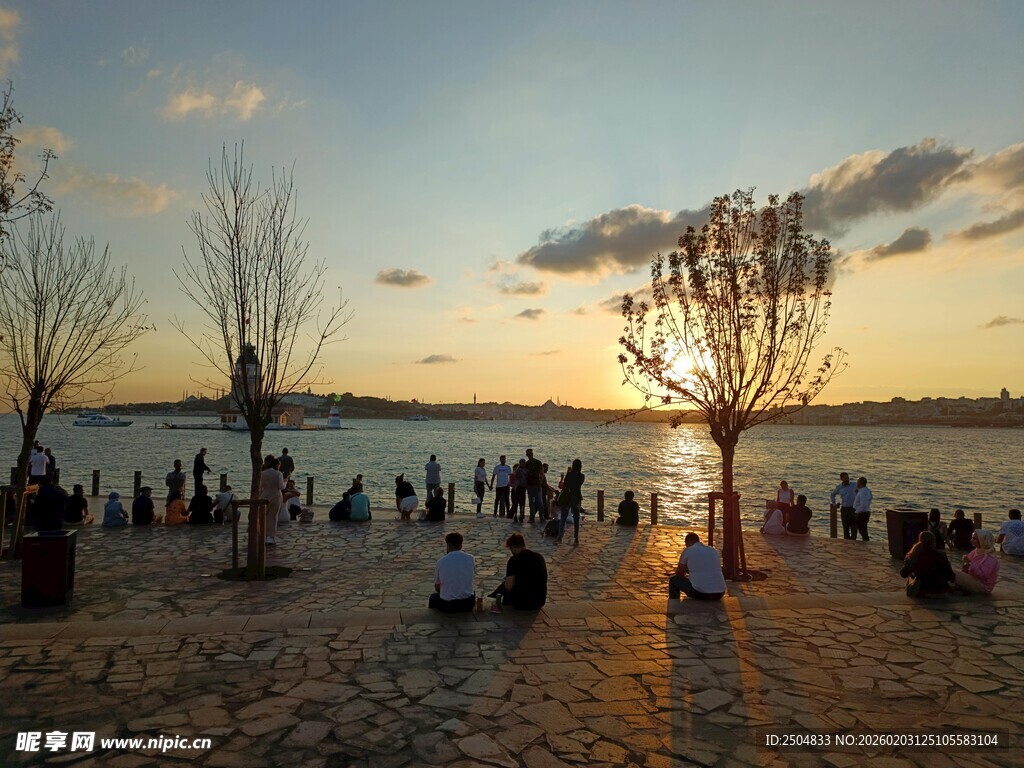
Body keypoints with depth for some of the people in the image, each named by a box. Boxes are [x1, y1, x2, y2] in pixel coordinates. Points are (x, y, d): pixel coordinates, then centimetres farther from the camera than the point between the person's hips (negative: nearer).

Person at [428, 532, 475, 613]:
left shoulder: (440, 562, -11)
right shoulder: (470, 559, -7)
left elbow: (437, 588, 1)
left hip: (447, 606, -2)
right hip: (467, 605, 2)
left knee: (433, 597, 31)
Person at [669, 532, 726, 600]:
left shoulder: (687, 551, 2)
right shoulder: (714, 550, 16)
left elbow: (679, 574, 12)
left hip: (700, 592, -5)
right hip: (719, 594, 5)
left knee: (673, 580, 19)